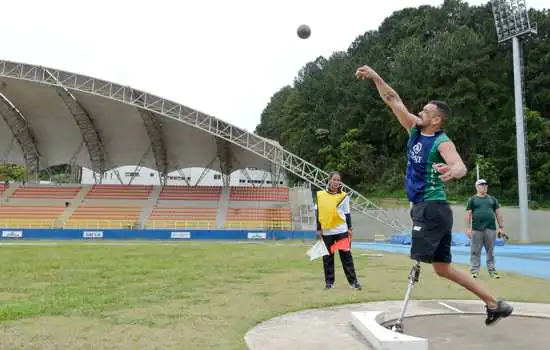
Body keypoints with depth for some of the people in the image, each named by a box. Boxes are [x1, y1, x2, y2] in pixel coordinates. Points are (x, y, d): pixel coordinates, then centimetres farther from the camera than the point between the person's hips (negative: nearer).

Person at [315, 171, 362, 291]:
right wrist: (318, 229, 2)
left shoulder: (344, 196, 2)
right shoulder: (320, 195, 2)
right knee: (327, 257, 6)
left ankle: (353, 281, 6)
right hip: (326, 231, 1)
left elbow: (347, 213, 7)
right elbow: (318, 213, 5)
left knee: (346, 256, 1)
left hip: (341, 230, -1)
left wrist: (350, 228, 1)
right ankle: (329, 282, 15)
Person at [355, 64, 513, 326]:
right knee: (442, 268, 12)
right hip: (423, 208, 9)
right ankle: (494, 305, 19)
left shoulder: (442, 142, -14)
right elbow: (393, 100, 11)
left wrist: (452, 172, -55)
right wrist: (375, 76, 6)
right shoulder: (415, 130, 7)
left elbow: (461, 167, -32)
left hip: (432, 209, -9)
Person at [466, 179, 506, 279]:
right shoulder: (472, 199, 7)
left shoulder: (492, 199, 16)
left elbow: (498, 213, 14)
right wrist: (468, 228, -6)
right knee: (475, 251, -2)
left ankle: (492, 270, 11)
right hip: (476, 229, -2)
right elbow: (468, 214, 2)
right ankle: (475, 271, 2)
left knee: (491, 252, 5)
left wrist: (501, 227, 7)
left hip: (491, 229, 2)